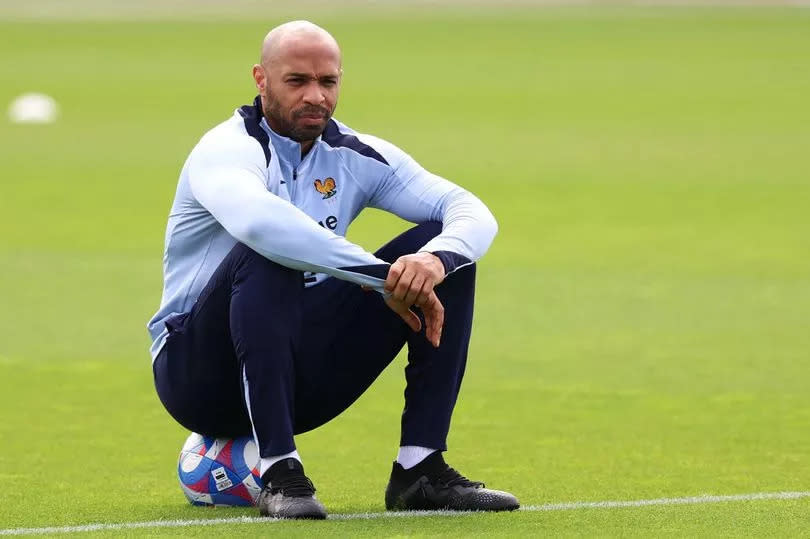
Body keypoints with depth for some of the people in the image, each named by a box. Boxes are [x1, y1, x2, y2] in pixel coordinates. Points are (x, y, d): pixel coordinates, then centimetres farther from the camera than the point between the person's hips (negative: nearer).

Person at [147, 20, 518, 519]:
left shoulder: (355, 156, 3)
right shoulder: (228, 149, -15)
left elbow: (473, 213, -7)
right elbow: (258, 220, -40)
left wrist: (435, 259, -31)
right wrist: (385, 276, -41)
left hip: (303, 376, 6)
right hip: (198, 376, -6)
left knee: (443, 250, -7)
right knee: (268, 256, -35)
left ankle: (420, 470, -12)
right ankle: (279, 473, -33)